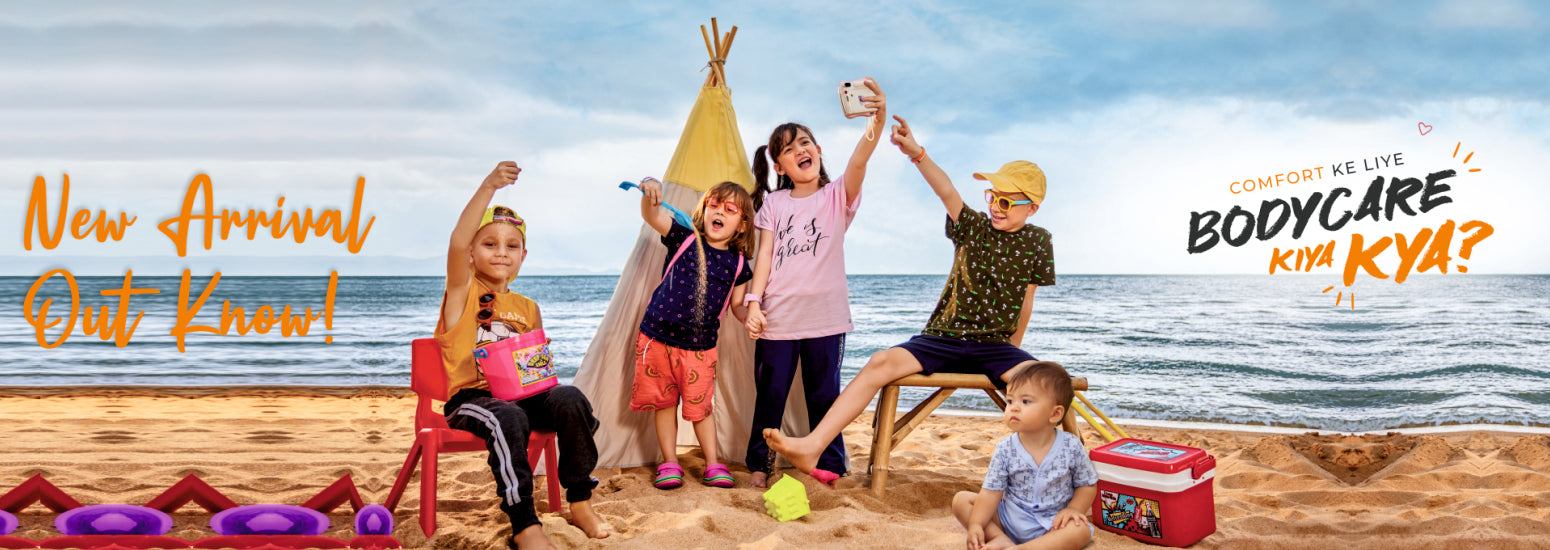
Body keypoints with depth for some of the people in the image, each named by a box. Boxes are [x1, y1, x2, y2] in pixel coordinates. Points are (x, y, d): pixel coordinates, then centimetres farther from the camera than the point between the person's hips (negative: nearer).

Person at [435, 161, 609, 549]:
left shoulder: (527, 309, 17)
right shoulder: (463, 292, 2)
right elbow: (457, 242, -19)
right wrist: (488, 188, -29)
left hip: (521, 395, 4)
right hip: (470, 398, -4)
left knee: (569, 398, -25)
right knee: (508, 418, -37)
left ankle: (580, 501, -12)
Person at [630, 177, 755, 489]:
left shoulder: (738, 264, 1)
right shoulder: (684, 238, -3)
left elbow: (737, 305, 10)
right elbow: (651, 216, -15)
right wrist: (650, 189, -35)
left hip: (700, 346, 0)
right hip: (658, 338, 0)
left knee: (700, 407, 5)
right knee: (664, 403, 9)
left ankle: (713, 464, 18)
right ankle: (669, 463, 20)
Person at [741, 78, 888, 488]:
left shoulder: (838, 196, 1)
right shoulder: (773, 204, 8)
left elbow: (858, 163, -18)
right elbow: (765, 254, 4)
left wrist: (877, 122, -37)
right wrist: (754, 301, -7)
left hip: (825, 316, -1)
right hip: (777, 316, 1)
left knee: (824, 394, 8)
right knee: (770, 393, 7)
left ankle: (830, 463, 21)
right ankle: (760, 464, 20)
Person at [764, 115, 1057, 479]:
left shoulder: (1037, 242, 5)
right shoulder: (974, 227, 2)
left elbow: (1025, 300, 12)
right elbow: (947, 193, -16)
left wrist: (1013, 351, 15)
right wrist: (917, 154, -34)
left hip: (994, 344, 0)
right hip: (943, 337, 0)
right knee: (882, 362, -24)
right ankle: (812, 447, -31)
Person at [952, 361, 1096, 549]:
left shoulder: (1072, 447, -8)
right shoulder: (1005, 449, -7)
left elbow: (1088, 485, 3)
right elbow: (991, 492, -11)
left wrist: (1073, 509, -16)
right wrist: (976, 524, -25)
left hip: (1052, 523, -1)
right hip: (1009, 519, 1)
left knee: (1082, 530, -33)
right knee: (961, 500, -10)